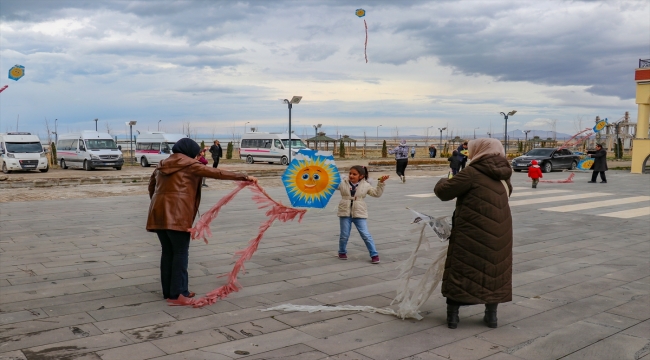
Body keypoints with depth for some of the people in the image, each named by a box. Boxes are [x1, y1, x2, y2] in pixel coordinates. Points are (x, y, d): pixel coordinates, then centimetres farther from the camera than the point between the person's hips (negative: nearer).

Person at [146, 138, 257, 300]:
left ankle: (167, 291, 19)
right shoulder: (189, 165, 1)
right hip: (177, 214, -7)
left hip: (159, 213, 7)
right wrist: (244, 177, -4)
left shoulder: (162, 165, 21)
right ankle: (178, 291, 3)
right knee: (180, 252, 1)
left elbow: (151, 187, 27)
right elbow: (217, 173, -4)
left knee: (167, 252, 14)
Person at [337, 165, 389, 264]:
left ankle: (374, 254, 5)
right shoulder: (343, 183, 0)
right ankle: (342, 252, 32)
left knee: (366, 235, -3)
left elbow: (376, 193, 5)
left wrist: (381, 183, -3)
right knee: (344, 235, 8)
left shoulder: (366, 185, 2)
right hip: (345, 213, 1)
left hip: (359, 214, -1)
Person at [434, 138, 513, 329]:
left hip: (472, 233, -6)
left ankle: (452, 314, 11)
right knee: (493, 271, 15)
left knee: (460, 271, 6)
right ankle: (491, 315, 20)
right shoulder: (503, 176, 9)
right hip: (498, 233, 6)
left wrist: (443, 181, 13)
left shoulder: (472, 173, -13)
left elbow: (443, 192, -10)